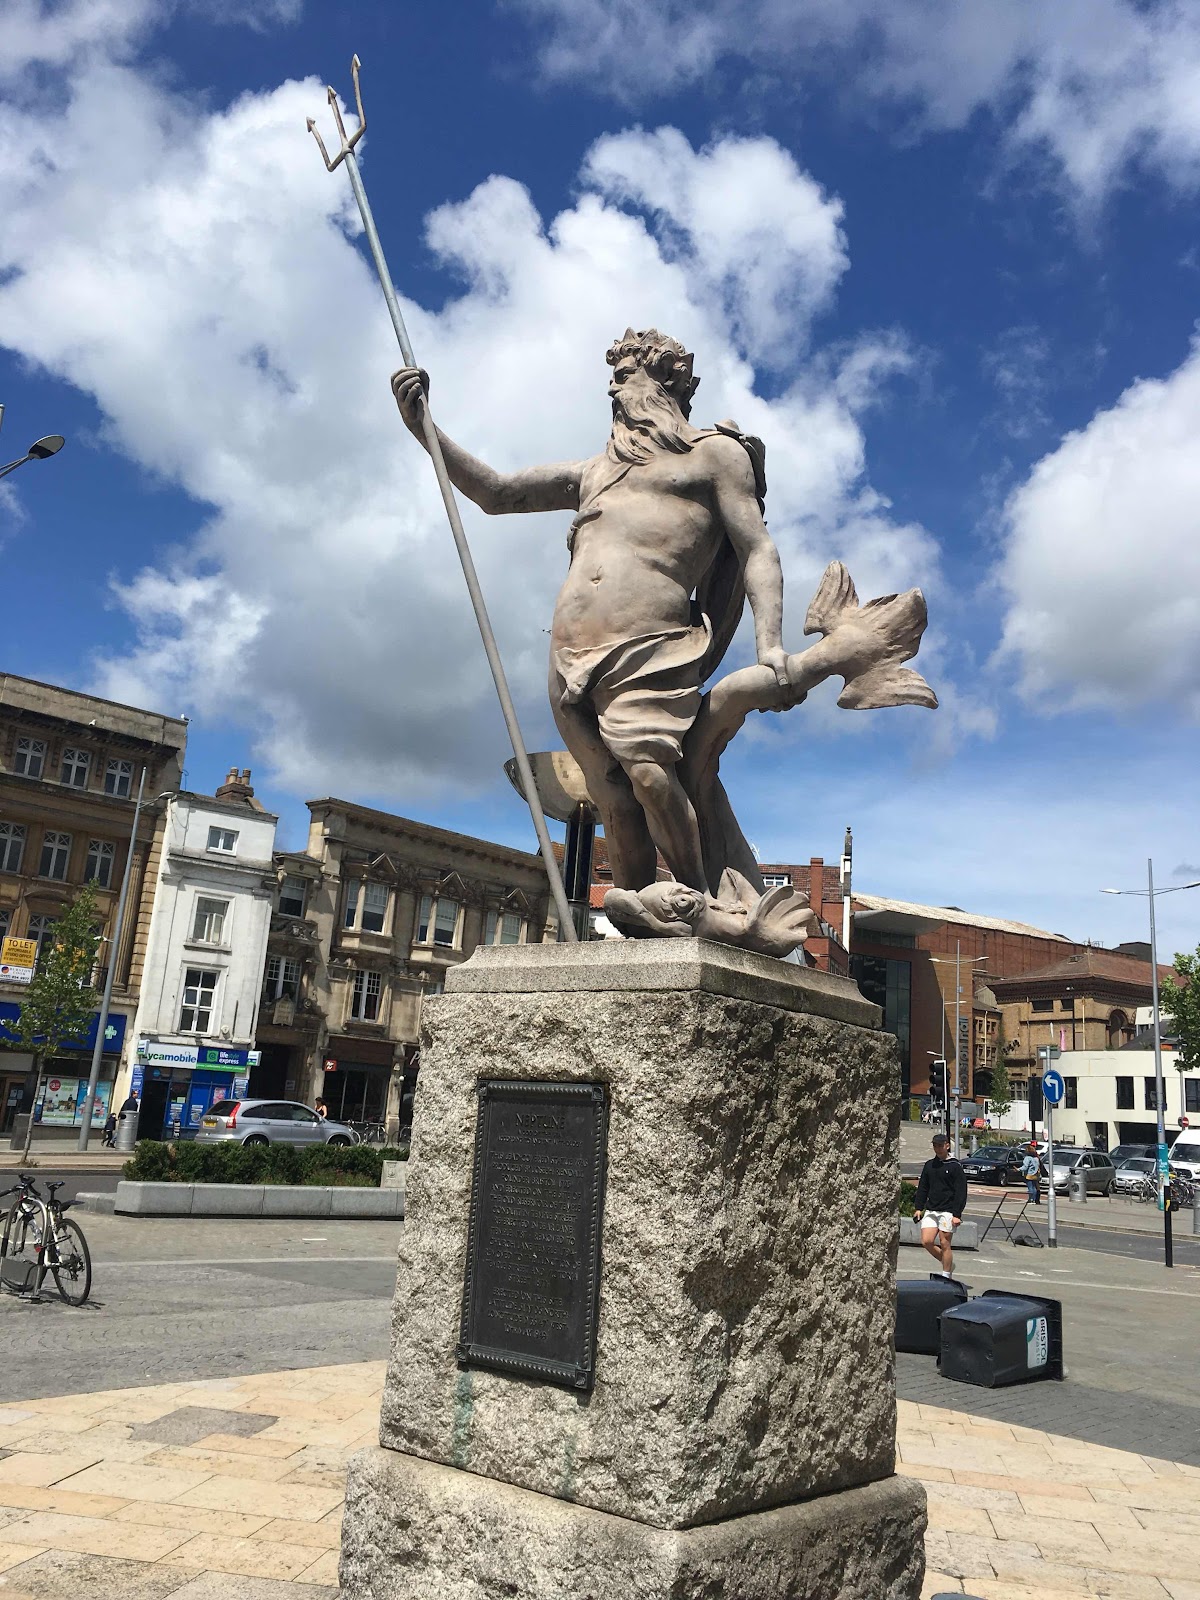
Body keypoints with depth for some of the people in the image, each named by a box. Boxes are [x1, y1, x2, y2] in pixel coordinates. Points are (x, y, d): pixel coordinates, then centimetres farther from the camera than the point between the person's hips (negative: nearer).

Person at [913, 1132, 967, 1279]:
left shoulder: (955, 1167, -4)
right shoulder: (929, 1165, 12)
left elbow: (961, 1193, -7)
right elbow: (922, 1188, 17)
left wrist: (957, 1214, -14)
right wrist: (919, 1208, 9)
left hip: (948, 1211, -5)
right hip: (930, 1210, 5)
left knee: (944, 1244, -4)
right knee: (927, 1241, -4)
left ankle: (946, 1275, 8)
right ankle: (948, 1264, 18)